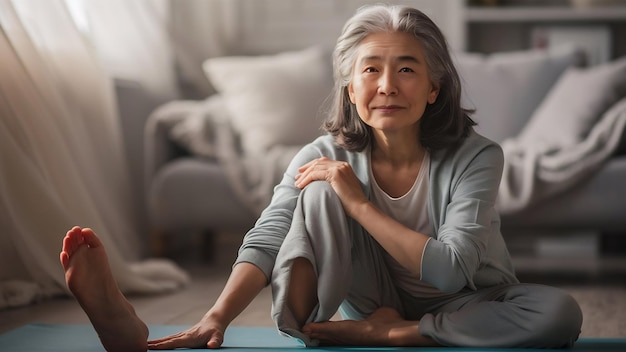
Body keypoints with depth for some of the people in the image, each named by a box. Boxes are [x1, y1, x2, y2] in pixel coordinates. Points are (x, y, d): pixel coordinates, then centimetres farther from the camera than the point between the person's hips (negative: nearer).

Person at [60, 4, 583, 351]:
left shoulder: (475, 157, -19)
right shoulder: (328, 157, -11)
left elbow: (450, 272, -28)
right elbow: (267, 240, -25)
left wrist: (359, 203, -30)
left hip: (464, 309, 0)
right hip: (373, 298, 1)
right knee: (320, 191, -23)